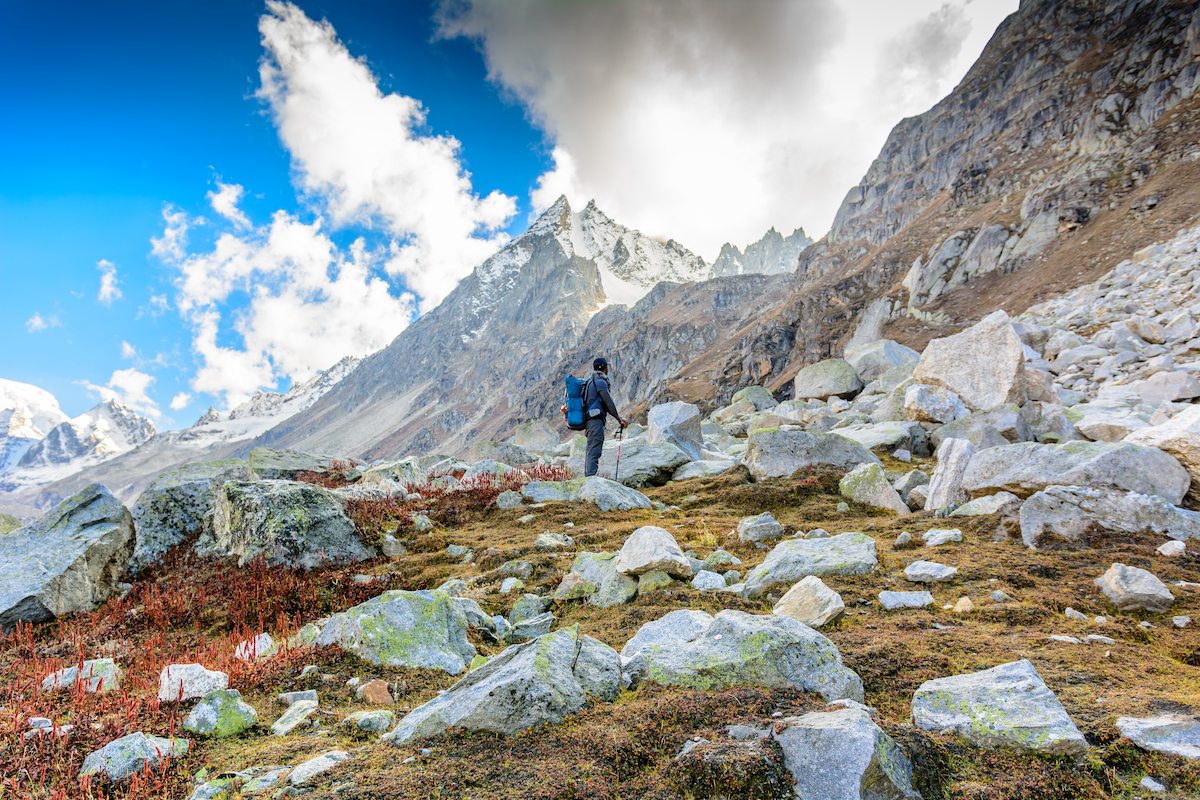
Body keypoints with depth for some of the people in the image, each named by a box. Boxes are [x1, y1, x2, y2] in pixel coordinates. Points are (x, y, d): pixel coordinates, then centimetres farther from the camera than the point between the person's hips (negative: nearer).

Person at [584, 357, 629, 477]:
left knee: (590, 453, 11)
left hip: (589, 421, 10)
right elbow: (609, 403, -8)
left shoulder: (591, 382, 24)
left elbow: (606, 406, 25)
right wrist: (619, 420, 2)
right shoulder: (600, 382, -7)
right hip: (595, 421, -10)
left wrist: (621, 419, 21)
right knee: (594, 453, -14)